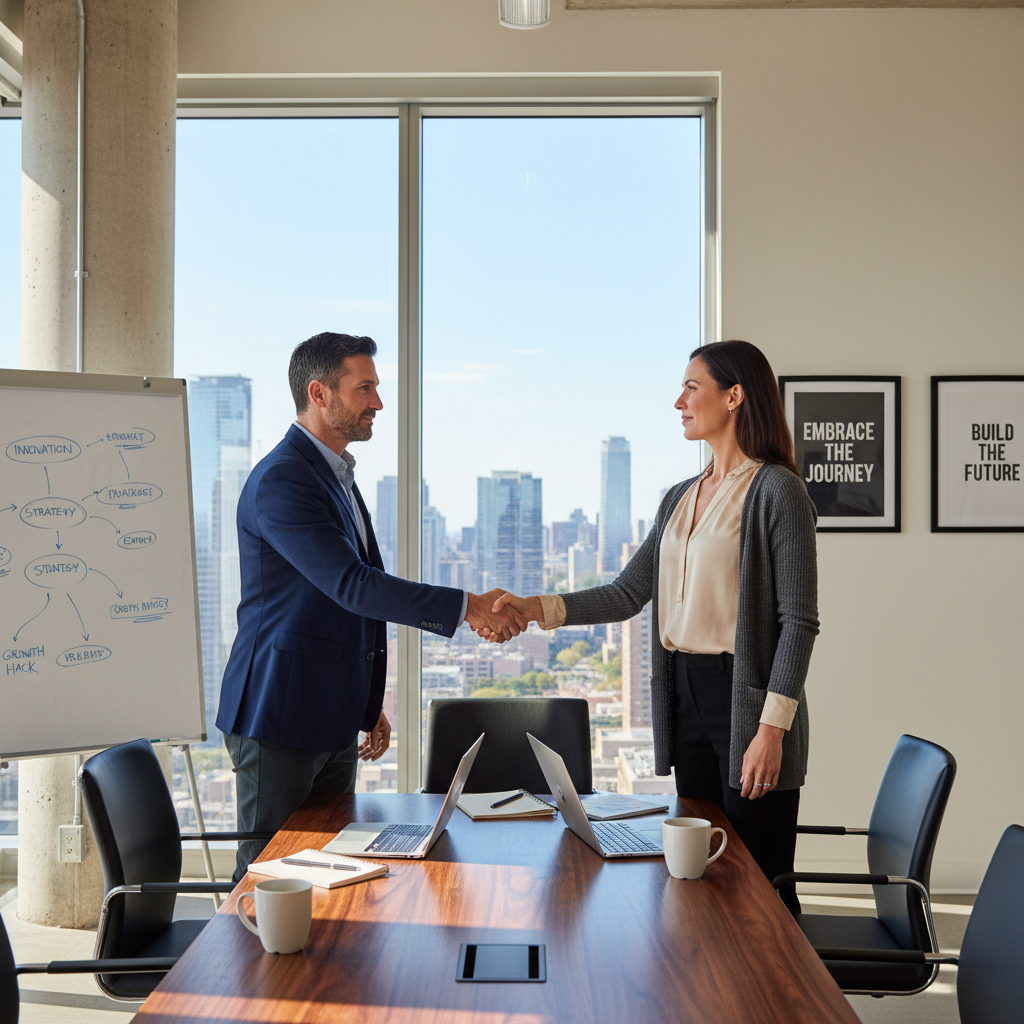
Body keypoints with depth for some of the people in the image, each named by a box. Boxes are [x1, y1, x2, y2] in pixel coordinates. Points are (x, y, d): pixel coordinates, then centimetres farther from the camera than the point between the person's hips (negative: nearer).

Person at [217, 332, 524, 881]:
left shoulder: (337, 475, 16)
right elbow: (351, 585, -26)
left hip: (334, 719, 9)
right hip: (279, 715, -9)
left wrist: (368, 704, 19)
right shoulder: (279, 480, -16)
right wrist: (466, 607, -26)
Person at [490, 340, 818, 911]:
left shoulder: (776, 490, -8)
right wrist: (536, 608, 2)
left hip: (745, 695, -7)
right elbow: (628, 595, 13)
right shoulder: (680, 499, 15)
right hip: (684, 696, 7)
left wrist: (772, 727, -18)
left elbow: (799, 620, -12)